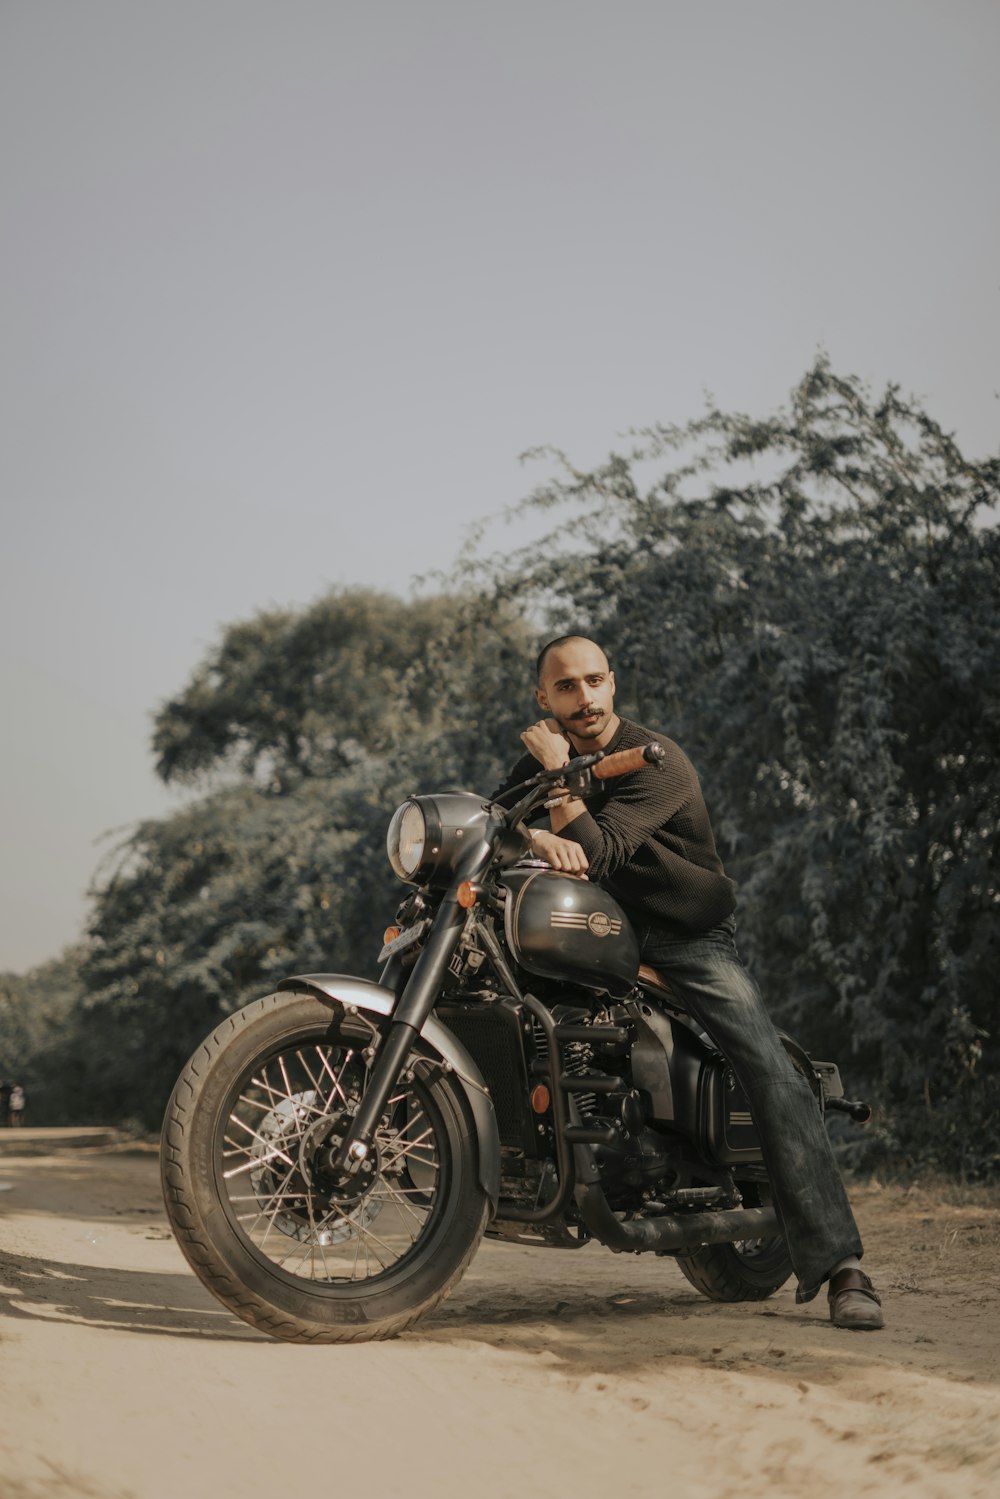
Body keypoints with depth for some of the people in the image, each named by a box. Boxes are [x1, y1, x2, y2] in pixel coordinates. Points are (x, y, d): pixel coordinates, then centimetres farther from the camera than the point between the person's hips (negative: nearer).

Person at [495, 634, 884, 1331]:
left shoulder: (656, 761, -16)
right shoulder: (542, 758, 6)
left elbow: (595, 853, -26)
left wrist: (559, 775, -22)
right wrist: (535, 837, -30)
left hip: (691, 936, -5)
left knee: (774, 1075, -22)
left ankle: (840, 1262, -25)